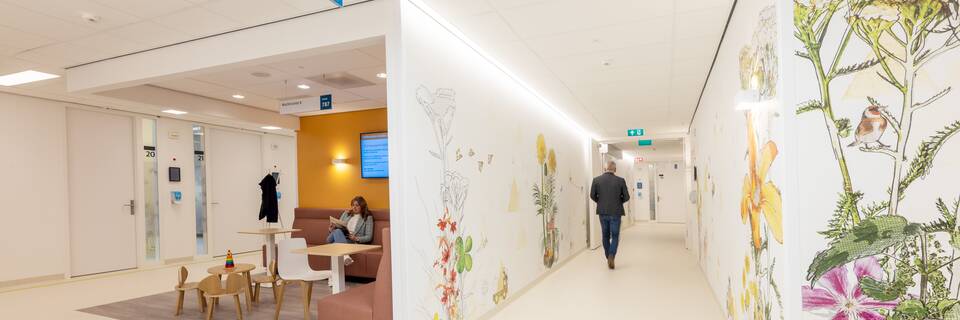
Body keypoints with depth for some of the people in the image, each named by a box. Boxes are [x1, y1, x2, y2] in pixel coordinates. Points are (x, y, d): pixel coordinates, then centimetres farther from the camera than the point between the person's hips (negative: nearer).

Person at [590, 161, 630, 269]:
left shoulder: (596, 180, -5)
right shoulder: (620, 180, -8)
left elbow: (592, 195, -3)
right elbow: (626, 197, -4)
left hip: (602, 212, 2)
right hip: (615, 212, -2)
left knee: (605, 236, 16)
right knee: (615, 236, 7)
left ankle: (608, 258, 22)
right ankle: (611, 256, -12)